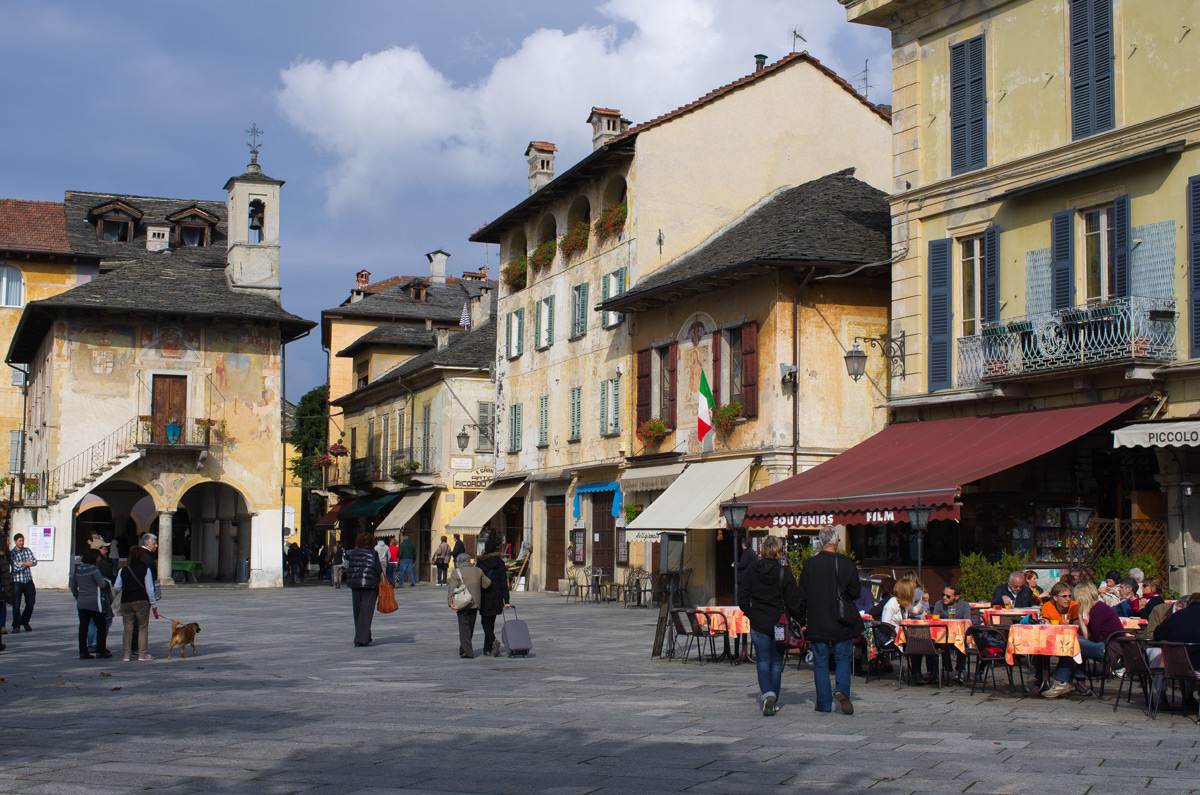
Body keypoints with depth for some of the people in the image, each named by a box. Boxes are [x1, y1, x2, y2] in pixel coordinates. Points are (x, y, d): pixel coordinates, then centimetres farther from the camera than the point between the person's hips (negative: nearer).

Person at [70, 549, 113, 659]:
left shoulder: (77, 569, 7)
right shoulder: (94, 568, -13)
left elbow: (73, 586, 14)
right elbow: (102, 584, -15)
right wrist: (106, 582, 7)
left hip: (81, 603, 6)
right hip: (95, 602, -6)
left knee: (83, 627, 6)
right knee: (101, 626, 7)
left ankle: (83, 652, 5)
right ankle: (101, 650, 8)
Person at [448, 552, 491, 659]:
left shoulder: (457, 572, -6)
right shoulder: (477, 571, 7)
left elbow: (452, 589, -14)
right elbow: (487, 584, 10)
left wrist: (450, 602, -15)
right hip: (475, 604, 5)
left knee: (464, 627, -1)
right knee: (471, 627, 15)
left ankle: (467, 652, -10)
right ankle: (464, 649, 25)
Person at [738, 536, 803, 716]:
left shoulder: (753, 571, -2)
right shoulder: (784, 574, -10)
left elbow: (743, 597, 4)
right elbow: (793, 603, -8)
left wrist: (750, 614, 18)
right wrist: (800, 616, 8)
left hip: (758, 623, 1)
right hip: (779, 625, -1)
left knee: (763, 661, 4)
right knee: (776, 662, 10)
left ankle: (767, 693, -20)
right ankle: (774, 702, 13)